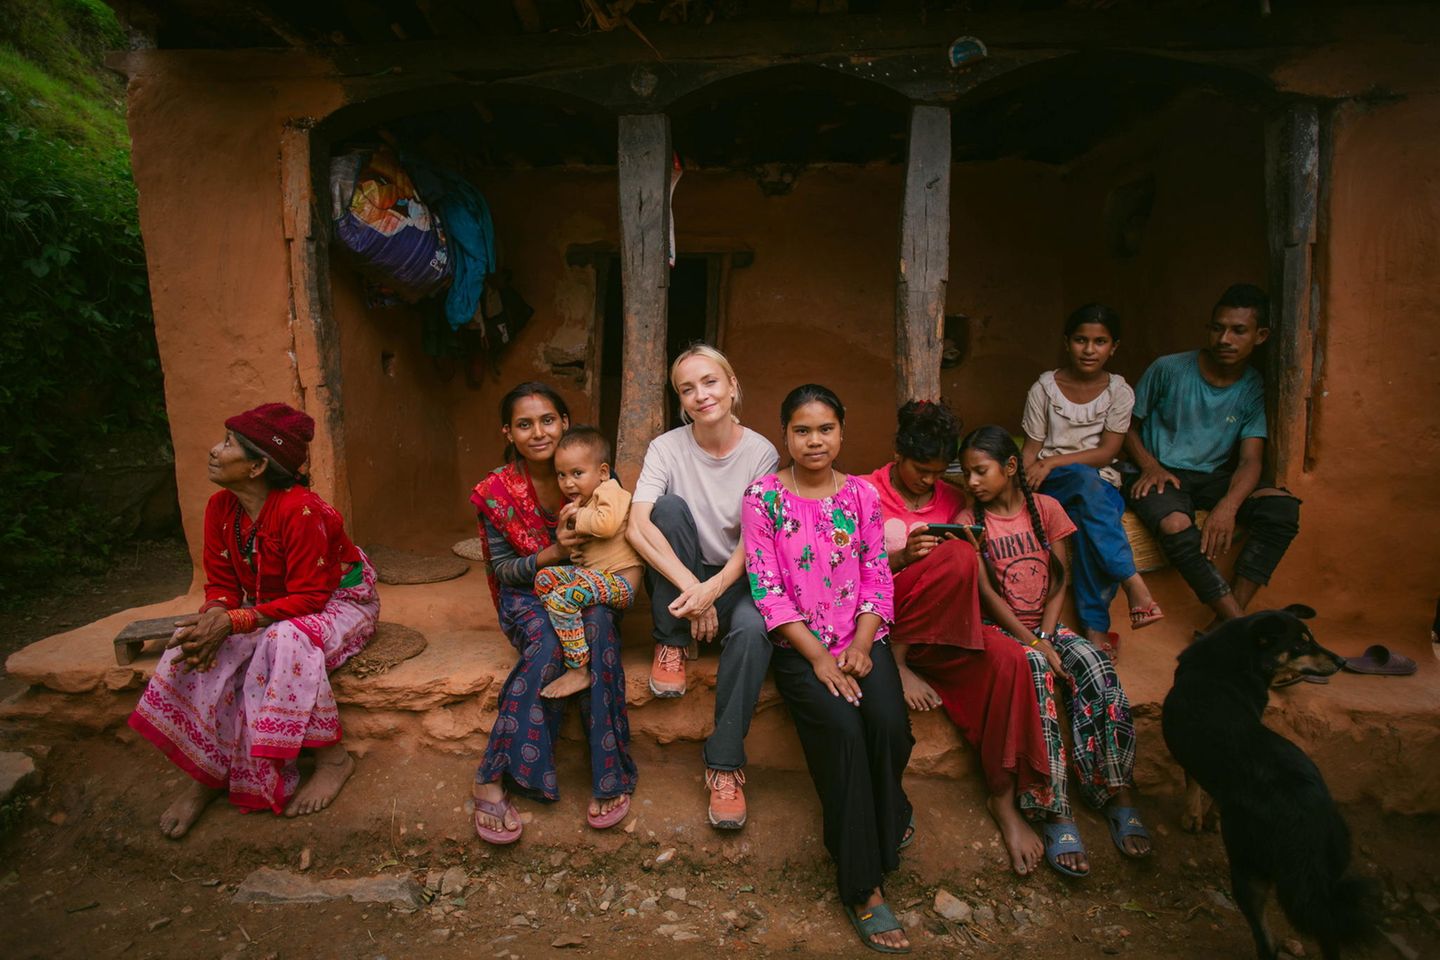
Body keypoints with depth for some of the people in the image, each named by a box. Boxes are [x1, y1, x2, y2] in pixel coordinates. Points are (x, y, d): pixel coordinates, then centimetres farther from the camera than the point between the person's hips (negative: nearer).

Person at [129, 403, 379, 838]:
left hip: (337, 602, -7)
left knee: (285, 642, -36)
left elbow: (308, 598, -28)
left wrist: (230, 622, -34)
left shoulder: (301, 510, -28)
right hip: (267, 609, 7)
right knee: (204, 651, -16)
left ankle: (332, 757, -19)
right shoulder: (220, 507, -4)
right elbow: (221, 582, 0)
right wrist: (214, 615, -23)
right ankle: (206, 774, -1)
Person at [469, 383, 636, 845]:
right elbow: (502, 570, -3)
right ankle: (493, 780, -25)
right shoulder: (496, 491, -4)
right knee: (549, 643, -35)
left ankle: (610, 775, -27)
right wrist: (553, 553, -20)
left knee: (596, 628, -35)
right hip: (528, 595, -1)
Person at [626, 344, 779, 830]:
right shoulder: (667, 447, -8)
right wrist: (691, 587, -31)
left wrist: (713, 589, -30)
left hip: (734, 579, 0)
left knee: (753, 629, -33)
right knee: (671, 505, -26)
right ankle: (671, 645, -13)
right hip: (676, 579, 1)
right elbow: (637, 527, -21)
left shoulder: (761, 453, -8)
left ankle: (724, 762, -15)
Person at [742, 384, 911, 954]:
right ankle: (862, 887, -11)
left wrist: (860, 644, -10)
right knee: (841, 727, -27)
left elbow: (878, 578, 6)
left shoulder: (862, 495, 9)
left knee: (890, 724, -24)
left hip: (860, 637, 3)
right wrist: (818, 656, -15)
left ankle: (886, 825, 10)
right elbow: (766, 587, -7)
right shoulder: (763, 496, -1)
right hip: (798, 643, -2)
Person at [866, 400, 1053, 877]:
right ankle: (896, 660, -19)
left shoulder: (950, 500, 17)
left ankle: (1004, 801, -14)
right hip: (876, 615, -5)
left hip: (936, 631, 5)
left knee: (1006, 657, -25)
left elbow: (972, 582, 20)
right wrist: (901, 557, -18)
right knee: (959, 556, -27)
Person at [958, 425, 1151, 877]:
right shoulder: (969, 521, -1)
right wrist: (1032, 643, -17)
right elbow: (987, 593, -8)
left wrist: (1047, 636, -11)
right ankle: (1057, 816, -30)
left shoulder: (1045, 508, 6)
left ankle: (1120, 797, -16)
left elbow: (1059, 580, 3)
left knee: (1097, 667, -26)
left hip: (1047, 626, 3)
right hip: (1003, 631, -3)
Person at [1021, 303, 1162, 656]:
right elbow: (1031, 448, 2)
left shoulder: (1119, 392, 4)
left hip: (1101, 481, 1)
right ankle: (1132, 581, -42)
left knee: (1089, 526, -36)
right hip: (1051, 482, -1)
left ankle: (1095, 626, -33)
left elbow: (1106, 453, -4)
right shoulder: (1045, 387, 3)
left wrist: (1053, 462, -17)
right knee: (1087, 480, -38)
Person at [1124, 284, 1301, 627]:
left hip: (1213, 477, 4)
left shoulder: (1254, 388, 2)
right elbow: (1128, 425, 5)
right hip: (1162, 475, -4)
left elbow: (1250, 460, -7)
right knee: (1177, 528, -37)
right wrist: (1150, 466, -14)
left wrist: (1228, 505, -28)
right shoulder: (1169, 370, -5)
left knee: (1284, 508, -24)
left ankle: (1227, 622, -26)